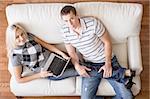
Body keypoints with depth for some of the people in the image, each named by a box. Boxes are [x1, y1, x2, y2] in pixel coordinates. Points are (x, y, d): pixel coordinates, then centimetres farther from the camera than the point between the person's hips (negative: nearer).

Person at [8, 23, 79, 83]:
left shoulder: (29, 36, -6)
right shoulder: (15, 55, -18)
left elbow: (45, 44, 2)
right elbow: (19, 79, -12)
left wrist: (62, 53, -9)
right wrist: (39, 75, -17)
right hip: (50, 72, -4)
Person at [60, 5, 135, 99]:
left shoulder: (93, 23, -18)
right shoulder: (65, 31, -8)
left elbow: (107, 42, -8)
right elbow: (72, 53, 4)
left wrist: (108, 64, -16)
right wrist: (77, 66, -16)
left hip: (108, 61, -3)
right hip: (90, 66, 4)